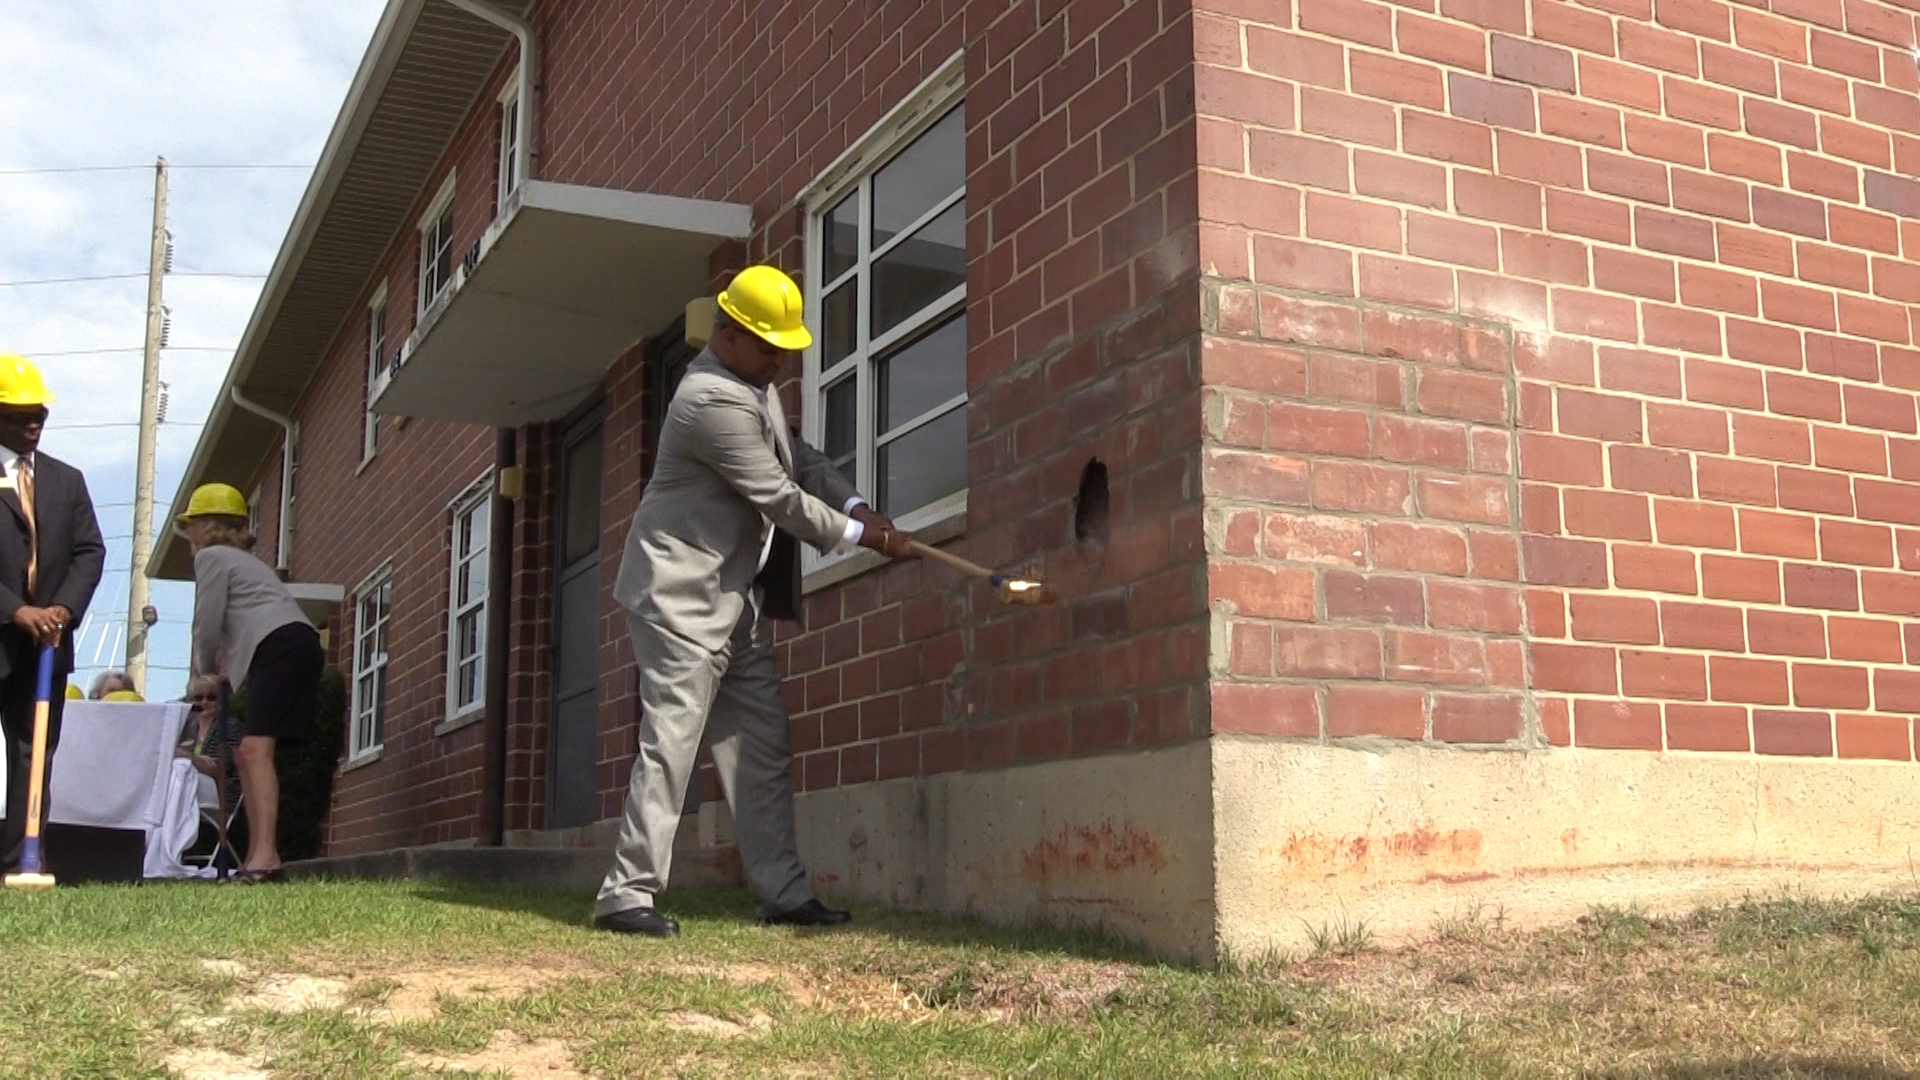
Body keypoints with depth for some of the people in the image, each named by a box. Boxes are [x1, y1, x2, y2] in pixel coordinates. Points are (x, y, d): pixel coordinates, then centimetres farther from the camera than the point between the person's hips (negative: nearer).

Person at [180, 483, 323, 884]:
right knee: (246, 753, 11)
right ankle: (258, 857, 9)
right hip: (297, 644, 10)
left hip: (281, 646, -10)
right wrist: (224, 669, 26)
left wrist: (205, 670, 20)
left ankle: (265, 854, -31)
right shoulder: (242, 559, 34)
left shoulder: (211, 556, 5)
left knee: (255, 748, -20)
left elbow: (208, 624, 2)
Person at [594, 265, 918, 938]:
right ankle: (627, 894, -6)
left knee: (763, 749, 8)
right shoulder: (714, 399, -20)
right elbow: (782, 500, -18)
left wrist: (856, 506, 1)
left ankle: (783, 894, 12)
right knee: (671, 741, -11)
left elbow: (798, 457, 19)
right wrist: (866, 538, -9)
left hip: (736, 598, 10)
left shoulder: (752, 384, 12)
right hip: (682, 593, -10)